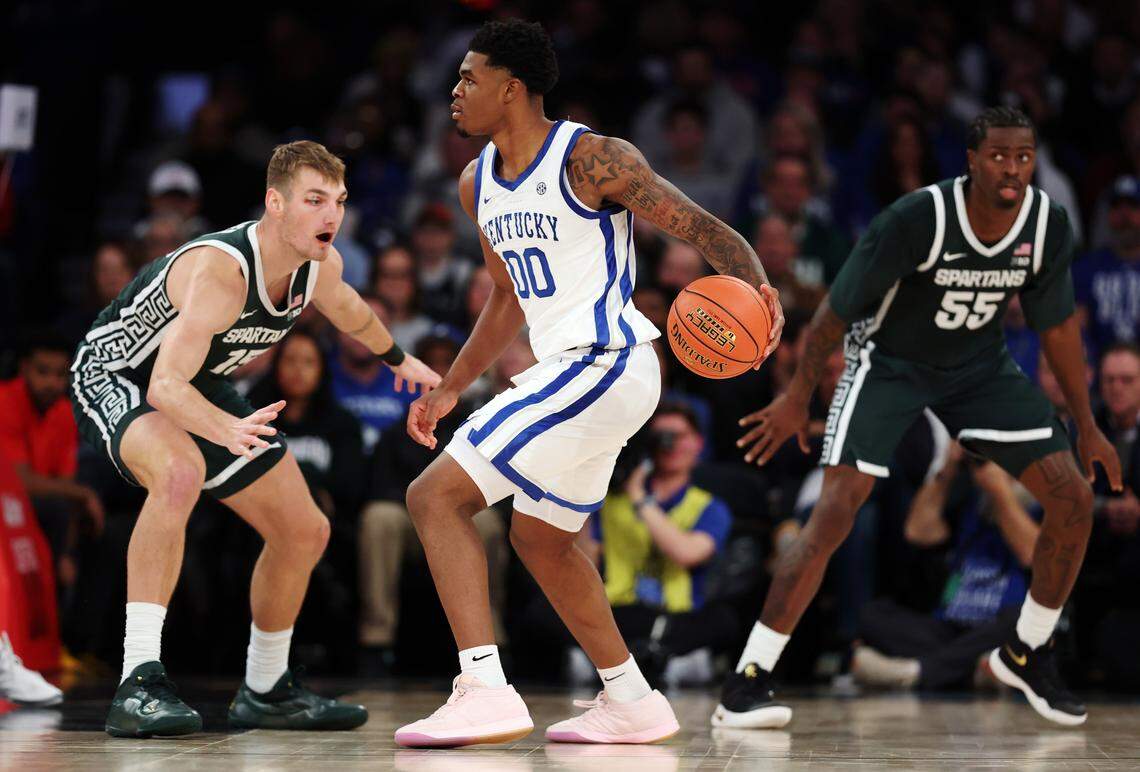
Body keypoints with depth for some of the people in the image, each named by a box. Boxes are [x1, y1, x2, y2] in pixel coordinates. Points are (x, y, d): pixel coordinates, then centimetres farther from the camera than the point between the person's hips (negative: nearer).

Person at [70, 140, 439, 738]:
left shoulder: (319, 265, -11)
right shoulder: (219, 271, -36)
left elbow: (345, 307, 16)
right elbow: (166, 386, -46)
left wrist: (397, 358, 33)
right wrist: (229, 431, -64)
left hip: (198, 391, 9)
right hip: (114, 377, -9)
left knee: (305, 532, 7)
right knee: (180, 471, -41)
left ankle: (265, 692, 29)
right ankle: (138, 684, -40)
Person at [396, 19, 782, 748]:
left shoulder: (591, 159, -13)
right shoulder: (478, 184, 13)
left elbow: (707, 230, -14)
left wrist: (759, 291, -33)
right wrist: (450, 390, 28)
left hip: (601, 362, -10)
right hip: (572, 372, 10)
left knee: (436, 495, -14)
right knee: (539, 538, 23)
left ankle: (485, 691, -20)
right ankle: (632, 702, 30)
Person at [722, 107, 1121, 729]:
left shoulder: (1047, 224, -14)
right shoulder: (918, 218, -29)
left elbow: (1057, 325, 2)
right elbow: (839, 306, -18)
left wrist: (1086, 426, 6)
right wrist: (797, 397, -12)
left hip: (979, 366, 5)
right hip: (888, 362, -5)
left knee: (1074, 500, -5)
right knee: (836, 509, -21)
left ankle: (1027, 653, 17)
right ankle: (746, 686, -18)